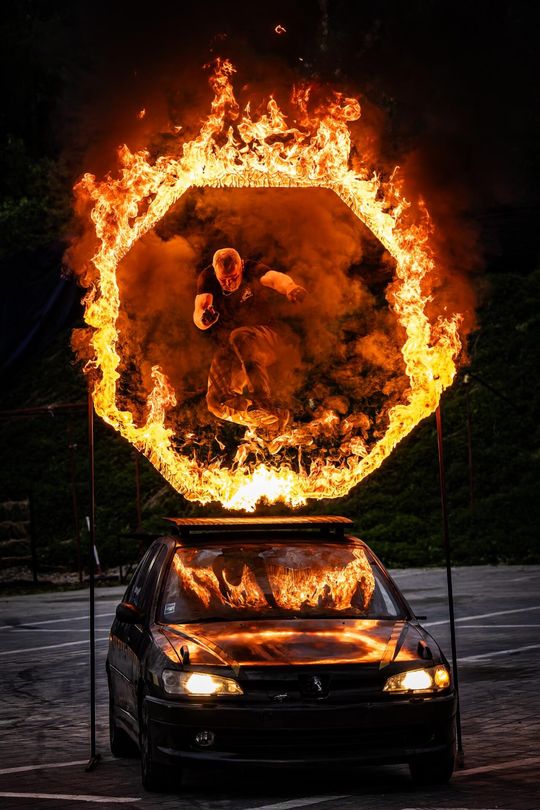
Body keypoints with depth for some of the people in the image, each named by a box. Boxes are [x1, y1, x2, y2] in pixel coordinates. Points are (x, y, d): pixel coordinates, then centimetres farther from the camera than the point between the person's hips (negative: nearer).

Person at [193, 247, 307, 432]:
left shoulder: (252, 271, -11)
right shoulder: (207, 278, -4)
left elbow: (275, 278, -35)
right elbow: (198, 319, -14)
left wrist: (291, 288, -59)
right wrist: (203, 318, -41)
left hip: (264, 340, -3)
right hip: (228, 350, 3)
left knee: (239, 337, -39)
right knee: (217, 402, -24)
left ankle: (267, 408, -41)